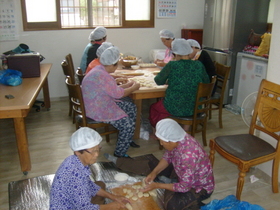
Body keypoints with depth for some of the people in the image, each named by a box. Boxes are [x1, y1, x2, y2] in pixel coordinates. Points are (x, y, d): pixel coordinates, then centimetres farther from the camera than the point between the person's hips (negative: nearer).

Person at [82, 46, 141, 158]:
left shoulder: (99, 70, 7)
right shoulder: (101, 75, -26)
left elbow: (112, 89, 15)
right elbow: (118, 94, -22)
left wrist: (127, 85, 14)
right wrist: (134, 88, -7)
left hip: (103, 103, 11)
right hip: (97, 111, -11)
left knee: (131, 107, 13)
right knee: (128, 124, -17)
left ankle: (128, 139, 25)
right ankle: (119, 154, 0)